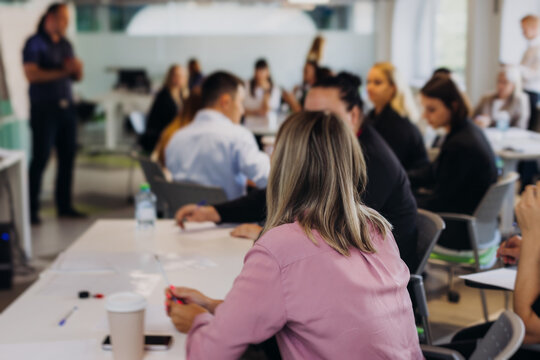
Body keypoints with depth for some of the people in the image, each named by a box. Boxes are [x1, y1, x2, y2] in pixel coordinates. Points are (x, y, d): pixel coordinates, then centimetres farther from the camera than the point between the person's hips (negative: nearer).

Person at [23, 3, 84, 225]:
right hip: (44, 109, -6)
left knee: (67, 156, 7)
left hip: (66, 107, 7)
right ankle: (32, 209, 0)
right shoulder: (35, 44, -4)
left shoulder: (65, 45, 16)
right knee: (40, 158, -6)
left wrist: (78, 69, -5)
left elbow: (77, 78, 18)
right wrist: (63, 72, -15)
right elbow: (31, 74, -15)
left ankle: (64, 205, 16)